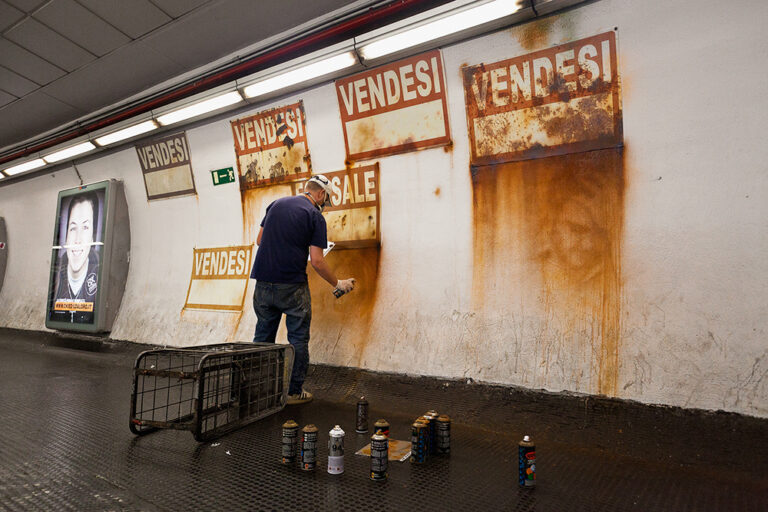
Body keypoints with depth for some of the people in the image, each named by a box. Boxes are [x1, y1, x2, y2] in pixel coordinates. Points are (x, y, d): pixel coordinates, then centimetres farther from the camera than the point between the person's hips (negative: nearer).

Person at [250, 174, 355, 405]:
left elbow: (259, 240, 15)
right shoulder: (315, 216, -6)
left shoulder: (276, 204, 11)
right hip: (292, 285, -5)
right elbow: (317, 261, -10)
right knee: (298, 338, 7)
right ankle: (294, 391, 13)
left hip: (263, 282, 6)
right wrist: (338, 284, 2)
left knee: (263, 336, 15)